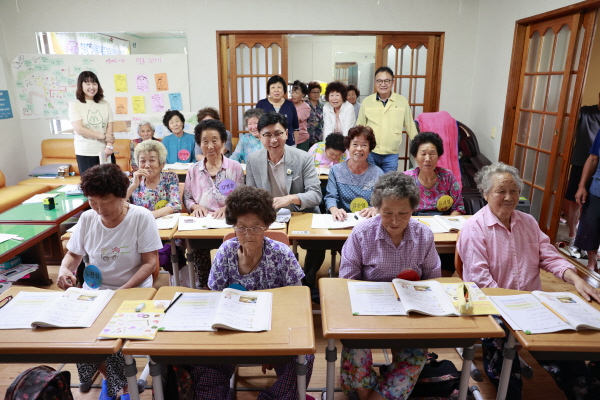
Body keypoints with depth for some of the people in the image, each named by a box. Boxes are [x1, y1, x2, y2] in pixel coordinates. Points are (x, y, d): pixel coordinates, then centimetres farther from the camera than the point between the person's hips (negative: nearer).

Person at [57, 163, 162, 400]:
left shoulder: (142, 217, -14)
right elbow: (73, 254, 11)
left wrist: (123, 291, -24)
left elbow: (150, 263, -14)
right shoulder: (87, 219, -1)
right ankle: (109, 378, 15)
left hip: (134, 289, -4)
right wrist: (64, 269, -13)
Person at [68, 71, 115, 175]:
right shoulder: (74, 105, 0)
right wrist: (103, 136, -9)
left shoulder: (105, 104, 9)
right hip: (85, 154, -2)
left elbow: (110, 128, 2)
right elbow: (79, 129, -9)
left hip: (105, 152, 2)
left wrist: (109, 146, -12)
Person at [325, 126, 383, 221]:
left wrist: (375, 209, -22)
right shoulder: (336, 170, 9)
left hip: (369, 220, 1)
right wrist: (334, 210, -23)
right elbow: (331, 197, 0)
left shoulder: (378, 173, 9)